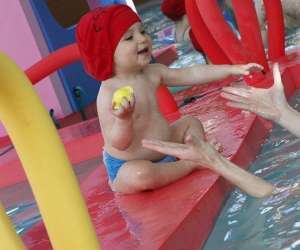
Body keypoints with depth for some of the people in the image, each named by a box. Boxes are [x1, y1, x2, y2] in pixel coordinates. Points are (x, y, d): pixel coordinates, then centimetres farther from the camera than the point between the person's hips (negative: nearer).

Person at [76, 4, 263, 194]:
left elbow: (191, 74, 1)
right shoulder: (108, 93, -27)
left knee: (191, 123, 20)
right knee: (140, 176, -39)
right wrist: (123, 120, -48)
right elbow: (118, 144, -28)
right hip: (128, 166, -8)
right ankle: (189, 164, -16)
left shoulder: (152, 73, -4)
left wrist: (233, 69, -2)